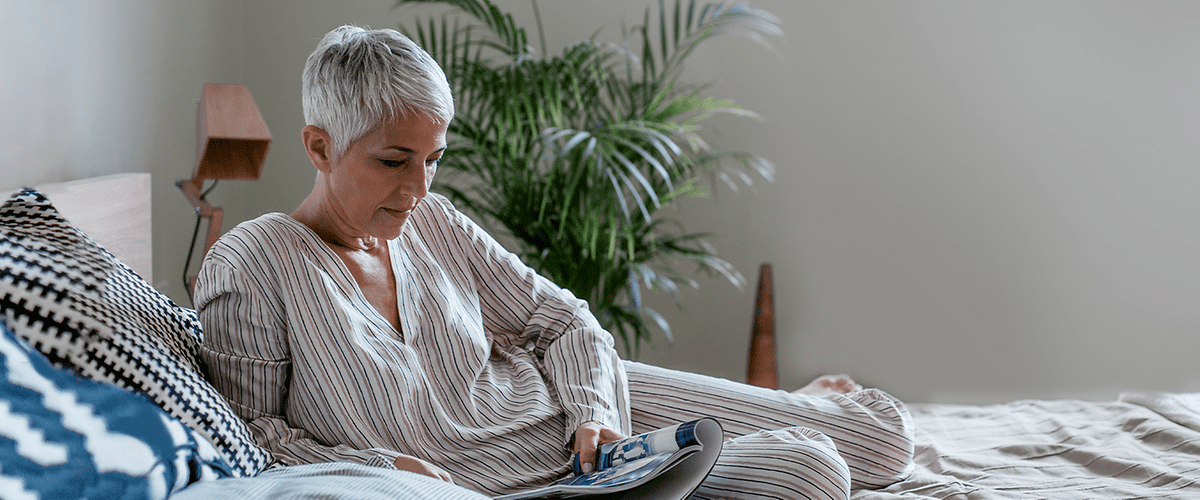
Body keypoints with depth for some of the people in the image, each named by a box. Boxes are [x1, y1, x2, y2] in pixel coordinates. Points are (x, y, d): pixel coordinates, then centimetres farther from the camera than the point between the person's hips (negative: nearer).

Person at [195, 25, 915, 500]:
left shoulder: (432, 223, 0)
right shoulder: (249, 267, -15)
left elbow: (564, 321, 5)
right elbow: (250, 429, -10)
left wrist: (595, 413, -15)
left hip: (565, 402, 6)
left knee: (883, 436, 5)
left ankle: (796, 408, 38)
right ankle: (799, 419, 15)